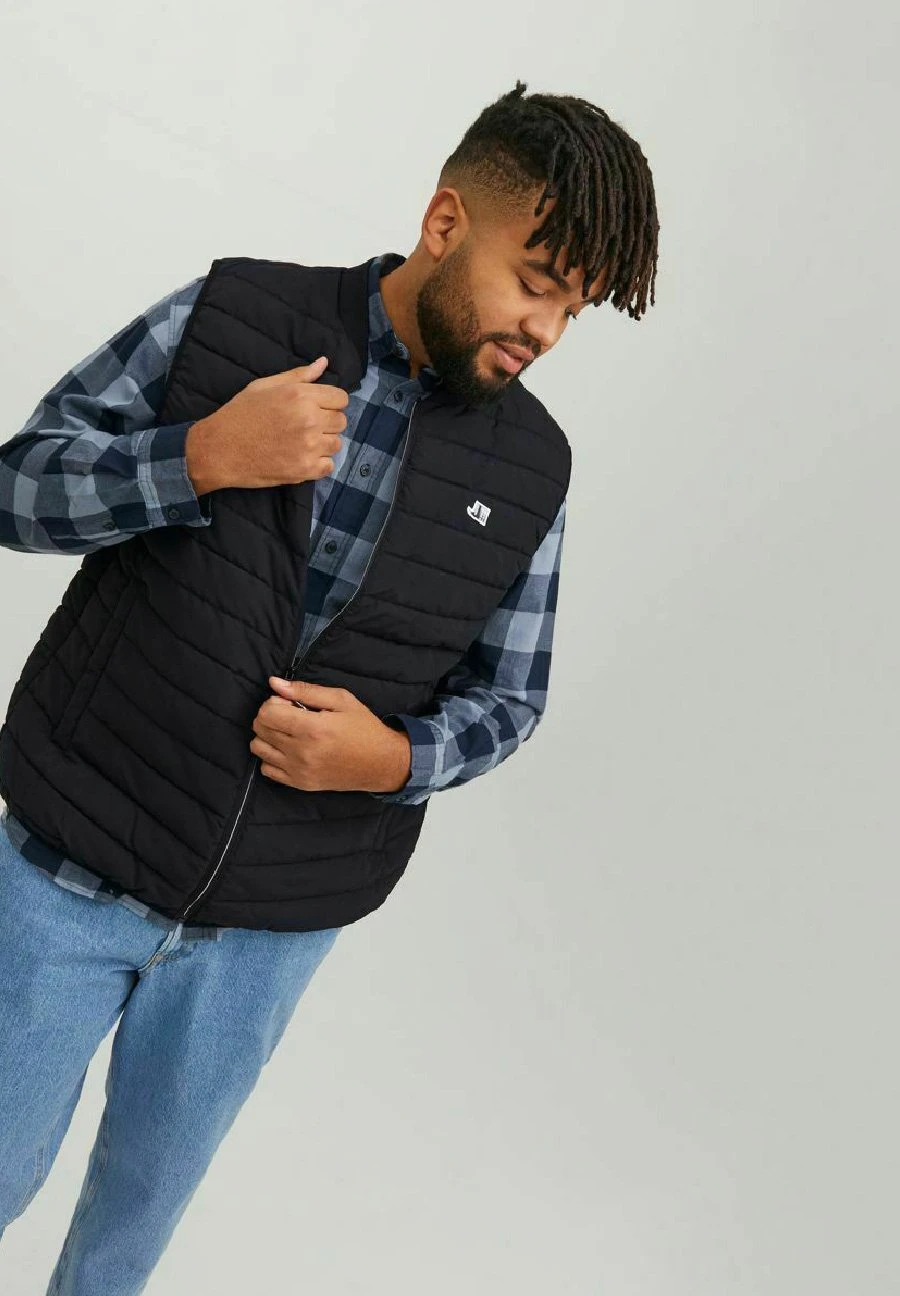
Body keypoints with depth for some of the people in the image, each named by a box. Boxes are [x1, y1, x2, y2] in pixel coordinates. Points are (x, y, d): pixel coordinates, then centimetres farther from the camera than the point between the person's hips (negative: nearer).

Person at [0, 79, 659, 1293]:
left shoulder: (529, 467, -4)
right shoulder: (230, 315, -9)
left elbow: (506, 696, 5)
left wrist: (392, 759, -16)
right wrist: (202, 458, -24)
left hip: (275, 920, 2)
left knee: (146, 1193, 20)